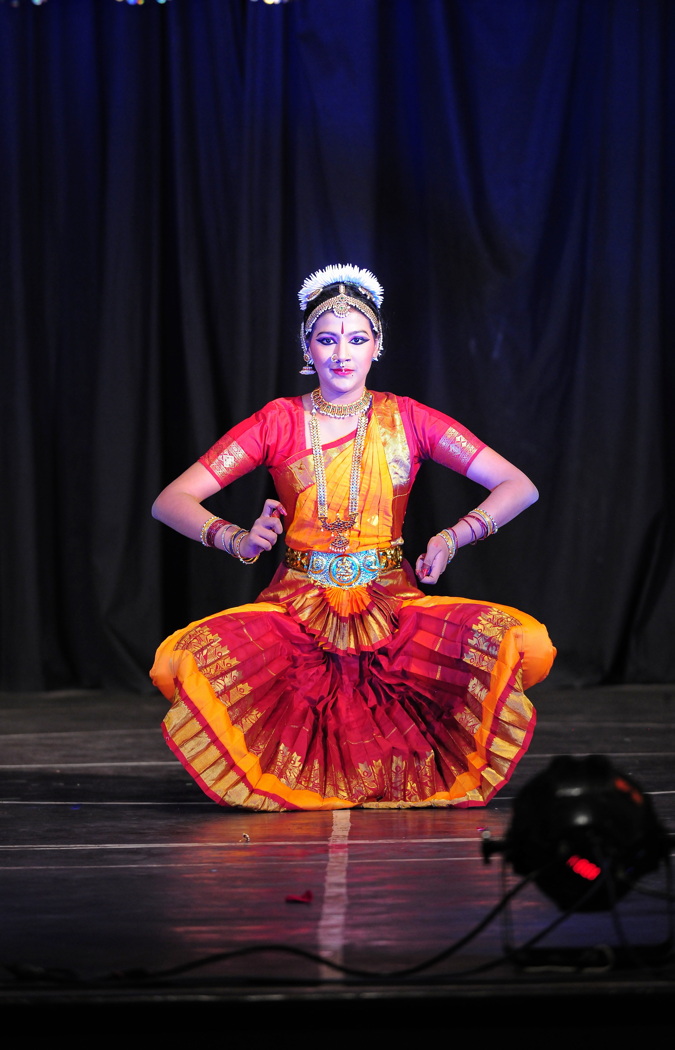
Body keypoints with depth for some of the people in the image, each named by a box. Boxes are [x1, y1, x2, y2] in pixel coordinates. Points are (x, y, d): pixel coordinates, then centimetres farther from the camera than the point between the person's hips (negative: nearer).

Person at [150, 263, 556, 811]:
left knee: (523, 643, -27)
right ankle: (288, 776, 1)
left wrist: (452, 537, -13)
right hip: (299, 608, 0)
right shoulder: (279, 422, 5)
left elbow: (519, 487, 4)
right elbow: (171, 500, 0)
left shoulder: (407, 419, 7)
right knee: (182, 661, -31)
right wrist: (237, 538, -20)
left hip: (392, 604, 1)